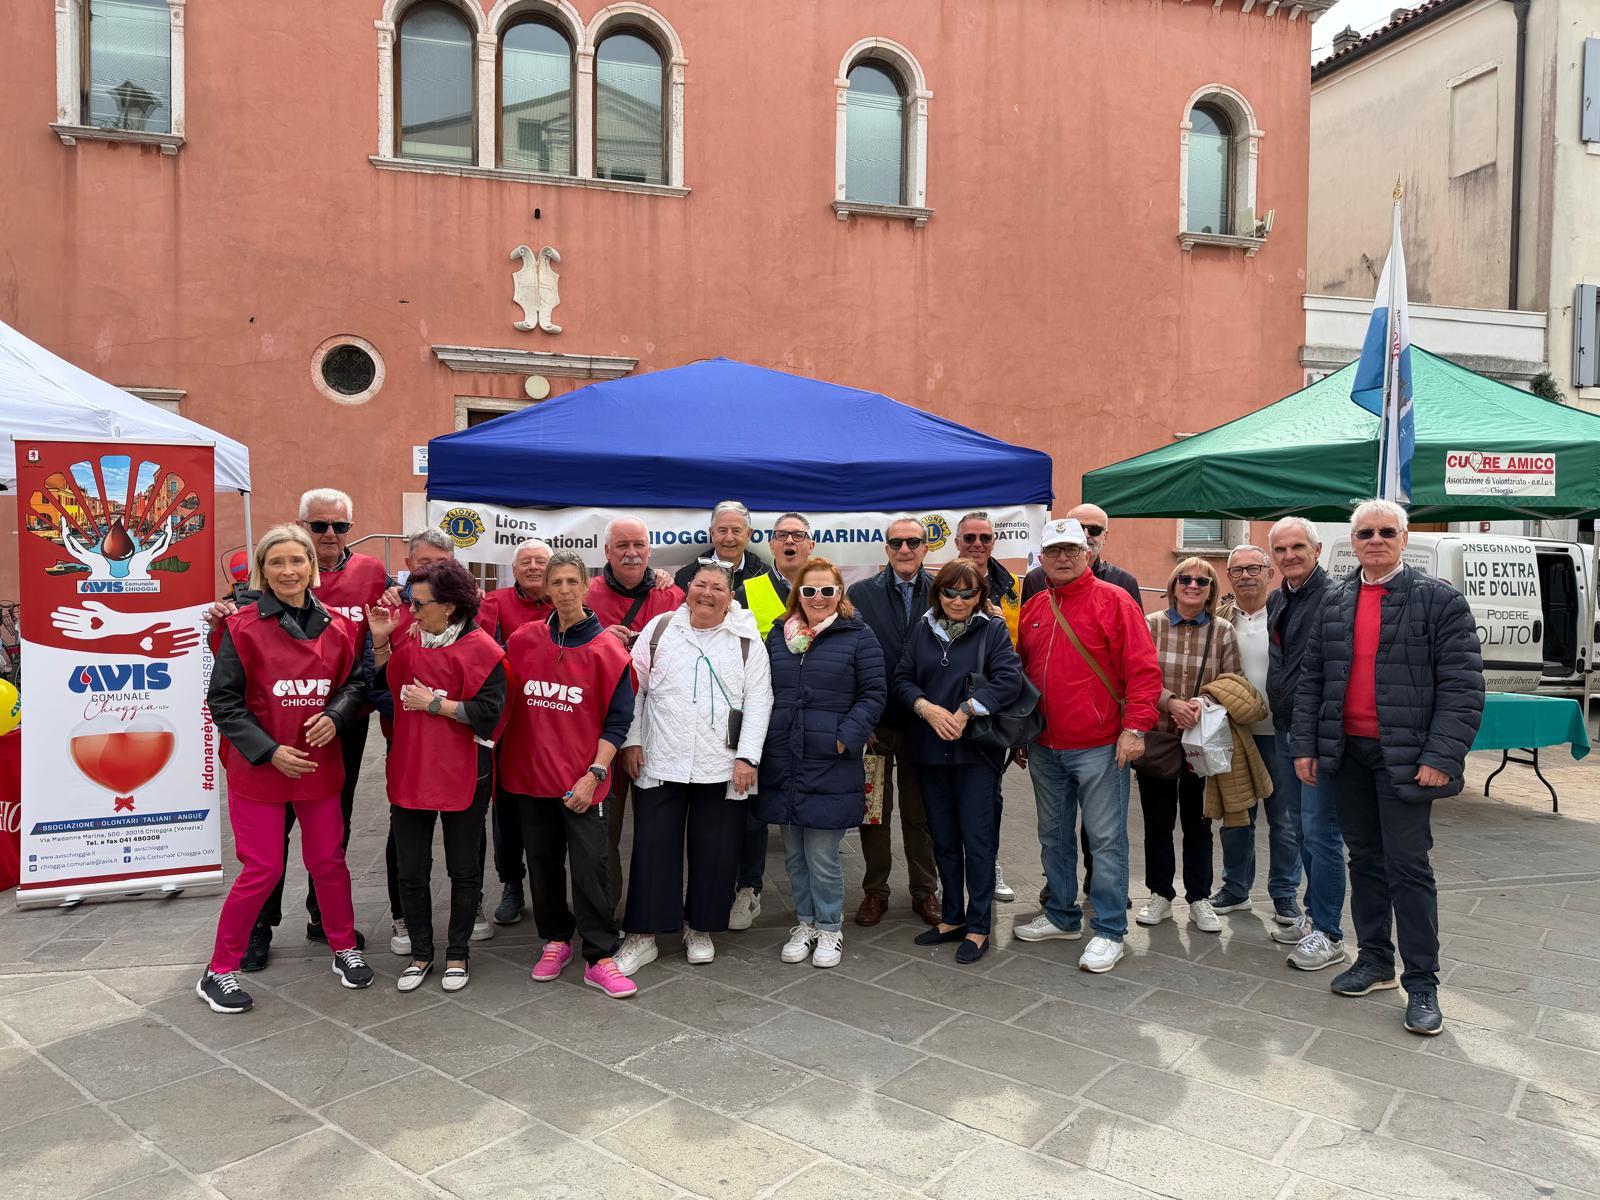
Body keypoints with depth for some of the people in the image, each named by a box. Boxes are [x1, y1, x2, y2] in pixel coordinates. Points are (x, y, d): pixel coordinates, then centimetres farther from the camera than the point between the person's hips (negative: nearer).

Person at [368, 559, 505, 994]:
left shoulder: (480, 649, -13)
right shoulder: (406, 636, 2)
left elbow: (488, 713, -19)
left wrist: (433, 702, -17)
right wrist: (380, 642, -3)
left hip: (462, 775, -4)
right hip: (409, 773, 4)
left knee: (463, 871, 11)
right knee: (411, 871, 12)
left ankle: (457, 954, 28)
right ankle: (421, 953, 29)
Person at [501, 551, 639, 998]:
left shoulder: (609, 650, -6)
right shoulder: (522, 641, 3)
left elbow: (617, 721, -5)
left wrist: (594, 773, -11)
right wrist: (502, 760, 7)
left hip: (581, 781, -3)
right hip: (528, 776, 4)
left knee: (589, 868, -3)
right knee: (542, 863, 13)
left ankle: (600, 958, 7)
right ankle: (555, 940, 30)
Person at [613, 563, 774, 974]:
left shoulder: (746, 640, 3)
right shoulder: (659, 630, 5)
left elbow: (758, 700, 0)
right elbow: (633, 688, 7)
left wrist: (747, 757, -7)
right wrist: (631, 741, 0)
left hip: (723, 767, 0)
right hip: (660, 763, 0)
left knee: (715, 852, 8)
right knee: (654, 848, 4)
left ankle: (699, 928, 27)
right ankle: (642, 935, 16)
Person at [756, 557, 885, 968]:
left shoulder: (857, 636, -2)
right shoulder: (778, 636, 11)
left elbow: (873, 693, -3)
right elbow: (762, 692, 17)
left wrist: (846, 738, -12)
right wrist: (761, 741, 8)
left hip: (830, 767, -4)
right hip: (783, 765, 5)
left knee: (822, 856, 0)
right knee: (794, 853, 14)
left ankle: (830, 928, 20)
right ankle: (805, 922, 31)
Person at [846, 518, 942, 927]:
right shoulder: (860, 594, 0)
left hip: (923, 722, 0)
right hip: (875, 721, 0)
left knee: (921, 812, 11)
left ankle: (925, 891, 25)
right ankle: (875, 891, 24)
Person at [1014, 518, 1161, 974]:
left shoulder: (1114, 601, -7)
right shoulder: (1033, 609, 10)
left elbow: (1144, 668, -11)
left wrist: (1134, 727, -17)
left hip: (1099, 748, -6)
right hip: (1045, 749, 6)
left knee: (1106, 841, 0)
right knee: (1054, 837, 16)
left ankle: (1109, 932, 11)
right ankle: (1062, 917, 31)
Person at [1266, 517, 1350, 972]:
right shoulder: (1276, 601, 13)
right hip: (1285, 731, 8)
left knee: (1320, 833, -4)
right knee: (1304, 830, 18)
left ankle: (1328, 934, 6)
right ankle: (1314, 912, 31)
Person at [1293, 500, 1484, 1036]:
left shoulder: (1439, 599, -5)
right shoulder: (1334, 601, 8)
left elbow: (1462, 686, -9)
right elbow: (1311, 678, 10)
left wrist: (1441, 757, -16)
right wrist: (1305, 745, 4)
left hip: (1404, 757, -4)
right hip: (1346, 753, 5)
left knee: (1407, 866, -1)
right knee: (1365, 859, 14)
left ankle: (1421, 982, 12)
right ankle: (1374, 960, 27)